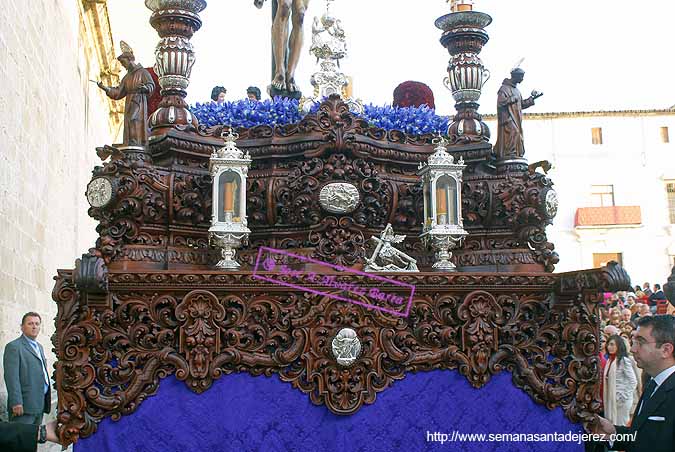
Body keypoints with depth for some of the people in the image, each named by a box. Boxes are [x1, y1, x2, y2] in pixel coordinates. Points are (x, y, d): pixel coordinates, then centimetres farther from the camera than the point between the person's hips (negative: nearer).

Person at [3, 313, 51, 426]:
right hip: (24, 406, -8)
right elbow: (12, 377, -14)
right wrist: (16, 403, -20)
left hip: (39, 405, 8)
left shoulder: (39, 347, 21)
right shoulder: (14, 347, -6)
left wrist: (47, 400, 16)